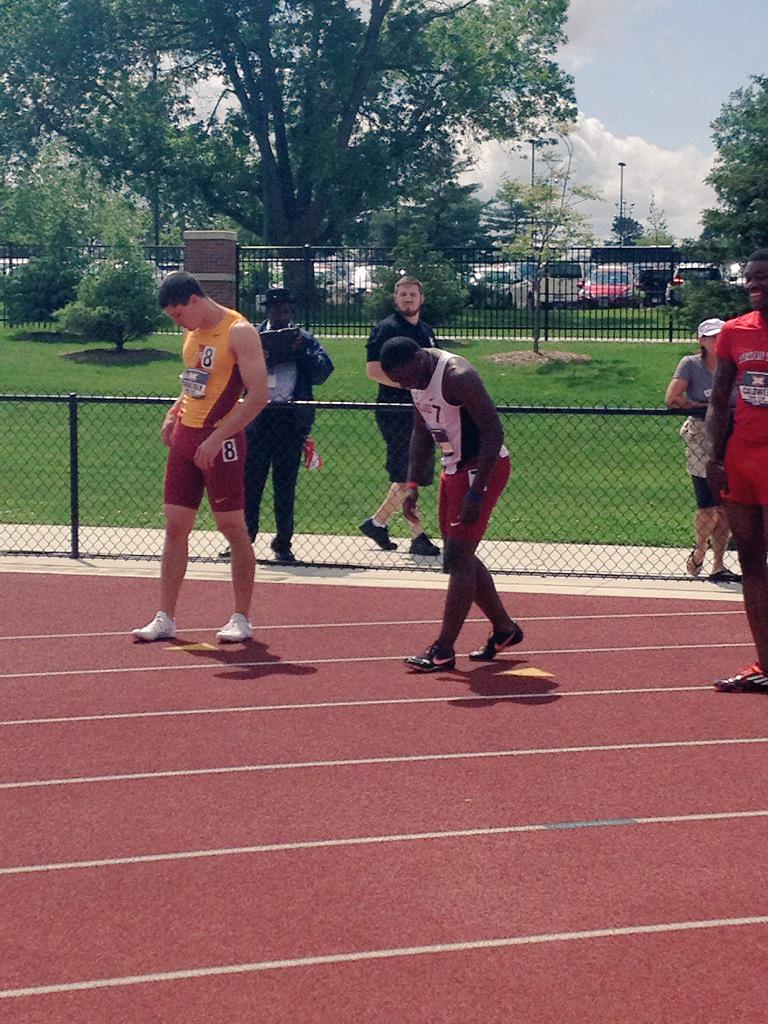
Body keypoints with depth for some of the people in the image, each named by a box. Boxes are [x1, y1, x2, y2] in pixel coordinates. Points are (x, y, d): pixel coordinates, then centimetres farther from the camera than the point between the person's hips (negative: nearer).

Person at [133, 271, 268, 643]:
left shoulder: (240, 333, -13)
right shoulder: (194, 332, 12)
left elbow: (258, 395, -19)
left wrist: (216, 439, -22)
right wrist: (173, 414, 9)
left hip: (221, 441, -8)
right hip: (185, 436, 8)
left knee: (233, 528, 0)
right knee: (175, 526, 5)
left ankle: (242, 619, 11)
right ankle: (165, 619, 8)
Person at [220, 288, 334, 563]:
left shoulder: (305, 340, 10)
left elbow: (322, 372, 0)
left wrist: (301, 351, -12)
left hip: (291, 419, 0)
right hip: (258, 416, 0)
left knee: (286, 484, 4)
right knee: (250, 479, 0)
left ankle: (283, 543, 10)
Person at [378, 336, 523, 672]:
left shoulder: (458, 376, -24)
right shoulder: (419, 378, 3)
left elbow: (494, 431, -25)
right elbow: (422, 433, 15)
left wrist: (475, 493, -26)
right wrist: (412, 485, 6)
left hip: (483, 468, -9)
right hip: (454, 468, 9)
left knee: (457, 558, -10)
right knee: (461, 557, 13)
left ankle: (443, 651, -6)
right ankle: (504, 629, 27)